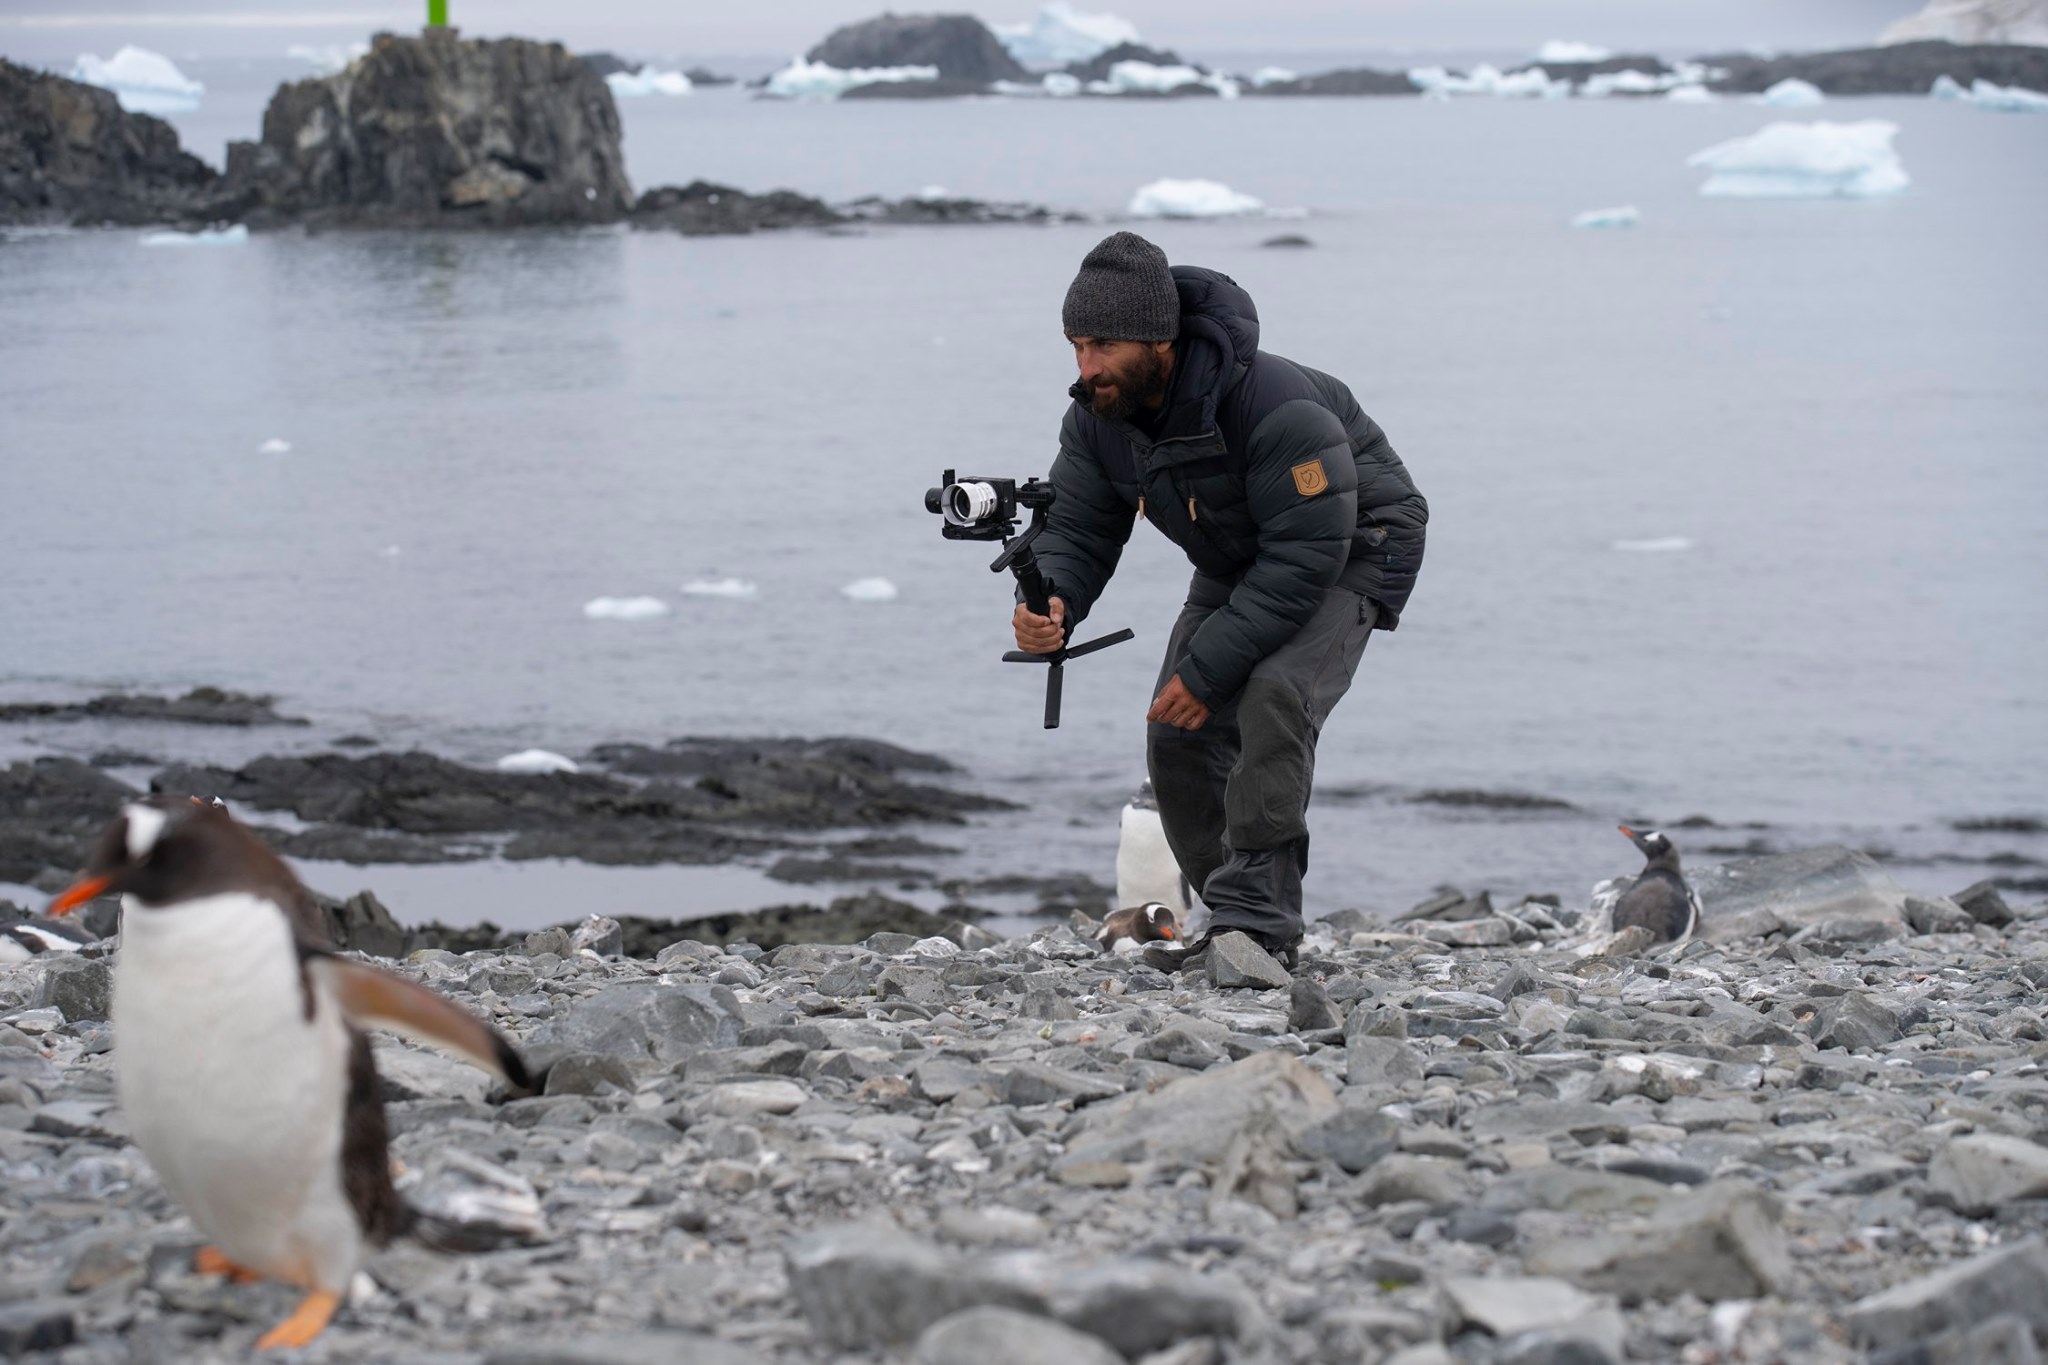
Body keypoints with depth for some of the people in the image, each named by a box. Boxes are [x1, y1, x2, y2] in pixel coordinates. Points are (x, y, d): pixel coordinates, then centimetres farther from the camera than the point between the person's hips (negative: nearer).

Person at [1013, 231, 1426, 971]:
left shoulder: (1272, 405, -37)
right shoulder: (1096, 418, -14)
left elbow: (1308, 554, -35)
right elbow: (1077, 526, -10)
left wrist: (1207, 669, -35)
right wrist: (1051, 605, -36)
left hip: (1352, 547, -8)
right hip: (1240, 562, 8)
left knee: (1273, 694, -31)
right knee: (1179, 737, -4)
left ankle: (1256, 923, -28)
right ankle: (1246, 922, 12)